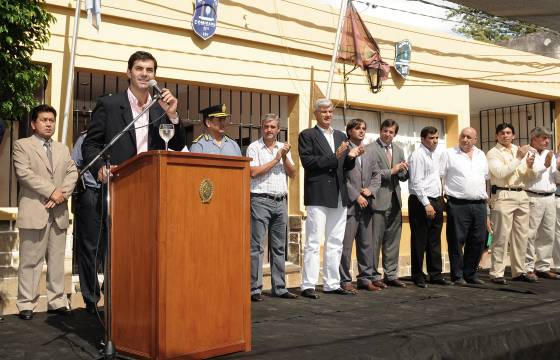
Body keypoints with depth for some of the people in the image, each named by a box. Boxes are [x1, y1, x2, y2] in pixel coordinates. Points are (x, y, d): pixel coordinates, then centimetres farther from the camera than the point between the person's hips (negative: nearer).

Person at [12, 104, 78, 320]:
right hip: (34, 211, -4)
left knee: (57, 260, 6)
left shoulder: (63, 149, 21)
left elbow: (72, 173, 9)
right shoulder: (22, 145, 5)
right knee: (30, 261, -2)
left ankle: (57, 301, 11)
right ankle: (26, 304, 4)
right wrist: (51, 192, -14)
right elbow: (24, 173, -9)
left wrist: (62, 192, -10)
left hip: (59, 212, 5)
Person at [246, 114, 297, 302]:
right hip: (260, 200, -5)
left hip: (280, 201, 6)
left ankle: (279, 288, 16)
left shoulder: (283, 148, 15)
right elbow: (253, 172, -12)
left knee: (279, 247, 9)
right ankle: (255, 289, -2)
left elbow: (292, 173, 11)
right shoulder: (254, 148, 0)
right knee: (257, 246, -6)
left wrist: (285, 157, -5)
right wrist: (276, 159, -8)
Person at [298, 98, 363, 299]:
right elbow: (307, 162, -12)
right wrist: (334, 157, -18)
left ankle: (332, 284, 18)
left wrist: (351, 157, -5)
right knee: (313, 243, -3)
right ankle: (308, 285, 1)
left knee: (335, 243, 10)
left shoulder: (341, 136, 18)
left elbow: (346, 167, 17)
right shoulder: (307, 135, 0)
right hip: (318, 196, -6)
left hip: (339, 196, 6)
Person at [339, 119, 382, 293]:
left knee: (367, 244, 10)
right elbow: (341, 177, -10)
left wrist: (370, 190, -3)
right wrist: (356, 196, -12)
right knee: (345, 245, -3)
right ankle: (345, 281, 4)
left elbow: (376, 174, 16)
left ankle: (365, 279, 19)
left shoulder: (369, 151, 17)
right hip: (349, 204, -6)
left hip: (366, 205, 7)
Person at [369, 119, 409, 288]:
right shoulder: (371, 149, -5)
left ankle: (391, 275, 19)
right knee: (375, 241, -2)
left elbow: (404, 177, 17)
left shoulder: (399, 150, 16)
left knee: (393, 241, 10)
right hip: (378, 200, -6)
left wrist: (404, 170, -5)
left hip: (395, 200, 6)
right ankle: (373, 276, 7)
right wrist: (392, 171, -15)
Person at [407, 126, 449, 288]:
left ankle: (435, 274, 21)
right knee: (419, 241, -1)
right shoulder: (418, 155, -10)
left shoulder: (437, 153, 15)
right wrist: (426, 204, -19)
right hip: (421, 202, -8)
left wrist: (440, 199, 14)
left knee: (435, 240, 13)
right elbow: (416, 183, -16)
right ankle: (418, 276, 8)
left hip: (437, 201, 8)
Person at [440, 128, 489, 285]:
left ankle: (470, 274, 19)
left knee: (478, 241, 7)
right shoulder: (449, 154, 1)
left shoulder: (481, 155, 17)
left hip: (479, 204, 5)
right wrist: (444, 194, -8)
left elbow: (486, 176, 23)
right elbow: (438, 176, -2)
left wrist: (484, 194, 14)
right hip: (458, 205, -5)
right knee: (456, 241, -2)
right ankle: (457, 276, 7)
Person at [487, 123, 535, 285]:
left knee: (521, 235, 9)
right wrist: (518, 159, -14)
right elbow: (500, 172, -15)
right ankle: (497, 274, -3)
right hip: (503, 196, -6)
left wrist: (530, 166, -4)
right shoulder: (493, 153, 0)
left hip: (521, 194, 6)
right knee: (501, 236, -7)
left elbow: (528, 177, 17)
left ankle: (519, 271, 18)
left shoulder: (520, 150, 16)